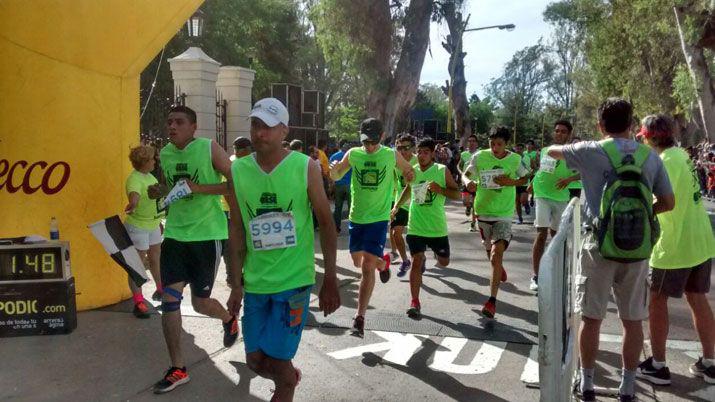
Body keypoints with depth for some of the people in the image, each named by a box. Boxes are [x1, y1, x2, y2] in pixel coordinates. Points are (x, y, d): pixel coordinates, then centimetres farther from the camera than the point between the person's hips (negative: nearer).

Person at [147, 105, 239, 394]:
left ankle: (229, 319, 42)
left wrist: (199, 188, -23)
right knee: (169, 299, -3)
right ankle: (177, 370, 10)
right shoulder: (165, 153, 5)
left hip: (207, 235, -5)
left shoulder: (210, 149, -11)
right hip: (175, 234, 5)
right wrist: (159, 191, 0)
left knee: (200, 303, 5)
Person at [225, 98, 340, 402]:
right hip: (255, 281, 4)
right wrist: (236, 282, 3)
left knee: (277, 359, -3)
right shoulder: (238, 170, -1)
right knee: (255, 360, 13)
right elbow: (237, 229, 4)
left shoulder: (306, 167, -9)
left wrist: (330, 280, -4)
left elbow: (326, 224, -3)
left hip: (294, 280, -3)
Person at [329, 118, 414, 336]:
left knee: (367, 266, -13)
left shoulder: (392, 155, -5)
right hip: (356, 217, 4)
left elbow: (410, 172, 12)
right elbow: (336, 176, 2)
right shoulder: (353, 154, -2)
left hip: (379, 218, -3)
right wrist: (334, 169, -21)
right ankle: (383, 262, 52)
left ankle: (360, 316, -4)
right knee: (358, 261, 18)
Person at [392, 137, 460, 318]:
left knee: (444, 262, 10)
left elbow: (457, 195, -5)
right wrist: (397, 206, 16)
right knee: (416, 262, -7)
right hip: (416, 226, 1)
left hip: (437, 226, 0)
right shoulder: (412, 171, 3)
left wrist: (440, 189, -21)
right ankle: (415, 303, 0)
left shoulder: (442, 171, -6)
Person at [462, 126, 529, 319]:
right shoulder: (480, 156, -5)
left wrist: (511, 182, -14)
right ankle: (499, 269, 56)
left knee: (496, 255, -16)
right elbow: (465, 174, 3)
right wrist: (468, 182, -21)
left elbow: (525, 178, 7)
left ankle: (492, 301, -13)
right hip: (483, 211, 3)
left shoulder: (515, 159, -6)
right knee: (491, 252, 19)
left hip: (504, 214, -3)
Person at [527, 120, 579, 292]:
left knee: (556, 235, 12)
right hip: (542, 196, 0)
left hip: (561, 198, 0)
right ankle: (536, 276, -12)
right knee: (542, 233, -13)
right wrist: (532, 184, 20)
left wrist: (569, 178, -24)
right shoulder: (544, 151, 8)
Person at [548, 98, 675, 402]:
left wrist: (566, 150, 35)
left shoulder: (590, 152, -4)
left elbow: (552, 151, 14)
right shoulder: (651, 157, 4)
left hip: (599, 244, -2)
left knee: (591, 317, 9)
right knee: (633, 320, 12)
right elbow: (668, 203, 8)